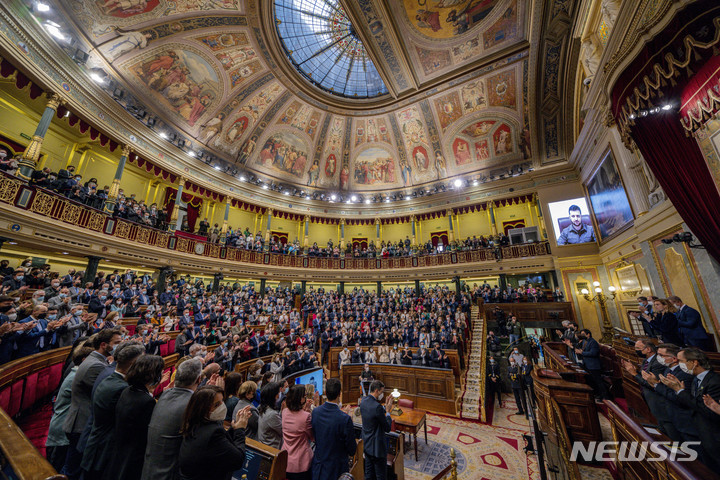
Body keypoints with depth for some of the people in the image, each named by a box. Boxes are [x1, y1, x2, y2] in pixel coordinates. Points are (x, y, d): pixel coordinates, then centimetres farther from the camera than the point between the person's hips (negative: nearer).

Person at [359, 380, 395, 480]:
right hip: (377, 446, -8)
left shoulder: (363, 401, -5)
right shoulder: (377, 406, -31)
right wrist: (388, 411, -10)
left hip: (366, 445, 8)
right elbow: (387, 428, -21)